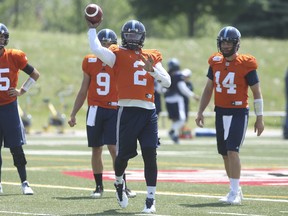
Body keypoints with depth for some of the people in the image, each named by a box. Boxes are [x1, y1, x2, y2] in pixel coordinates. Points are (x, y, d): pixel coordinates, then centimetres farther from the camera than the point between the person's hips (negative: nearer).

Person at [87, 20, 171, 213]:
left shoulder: (152, 57, 16)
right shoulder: (118, 55, 5)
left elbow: (167, 82, 9)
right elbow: (97, 50, -14)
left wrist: (152, 69, -8)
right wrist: (92, 29, 0)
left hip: (149, 112, 2)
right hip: (128, 111, -2)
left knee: (150, 155, -4)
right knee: (124, 154, 1)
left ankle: (151, 199, 4)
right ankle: (119, 183, 34)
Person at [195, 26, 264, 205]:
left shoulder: (246, 65, -9)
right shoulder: (215, 63, 6)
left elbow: (257, 93, -3)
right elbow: (208, 89, 16)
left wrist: (260, 118, -5)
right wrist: (200, 112, 11)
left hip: (239, 112, -6)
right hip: (221, 112, 6)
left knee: (232, 150, -17)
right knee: (225, 154, 9)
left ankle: (235, 192, -15)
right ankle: (236, 190, 22)